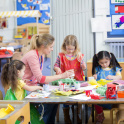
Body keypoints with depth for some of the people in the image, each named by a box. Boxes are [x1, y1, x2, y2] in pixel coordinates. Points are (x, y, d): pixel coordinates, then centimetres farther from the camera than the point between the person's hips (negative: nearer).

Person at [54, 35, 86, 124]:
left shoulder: (79, 55, 4)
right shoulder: (61, 56, 1)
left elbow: (84, 68, 4)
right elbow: (56, 66, 4)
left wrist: (81, 60, -15)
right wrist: (57, 69, -19)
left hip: (77, 80, 1)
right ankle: (66, 116, 8)